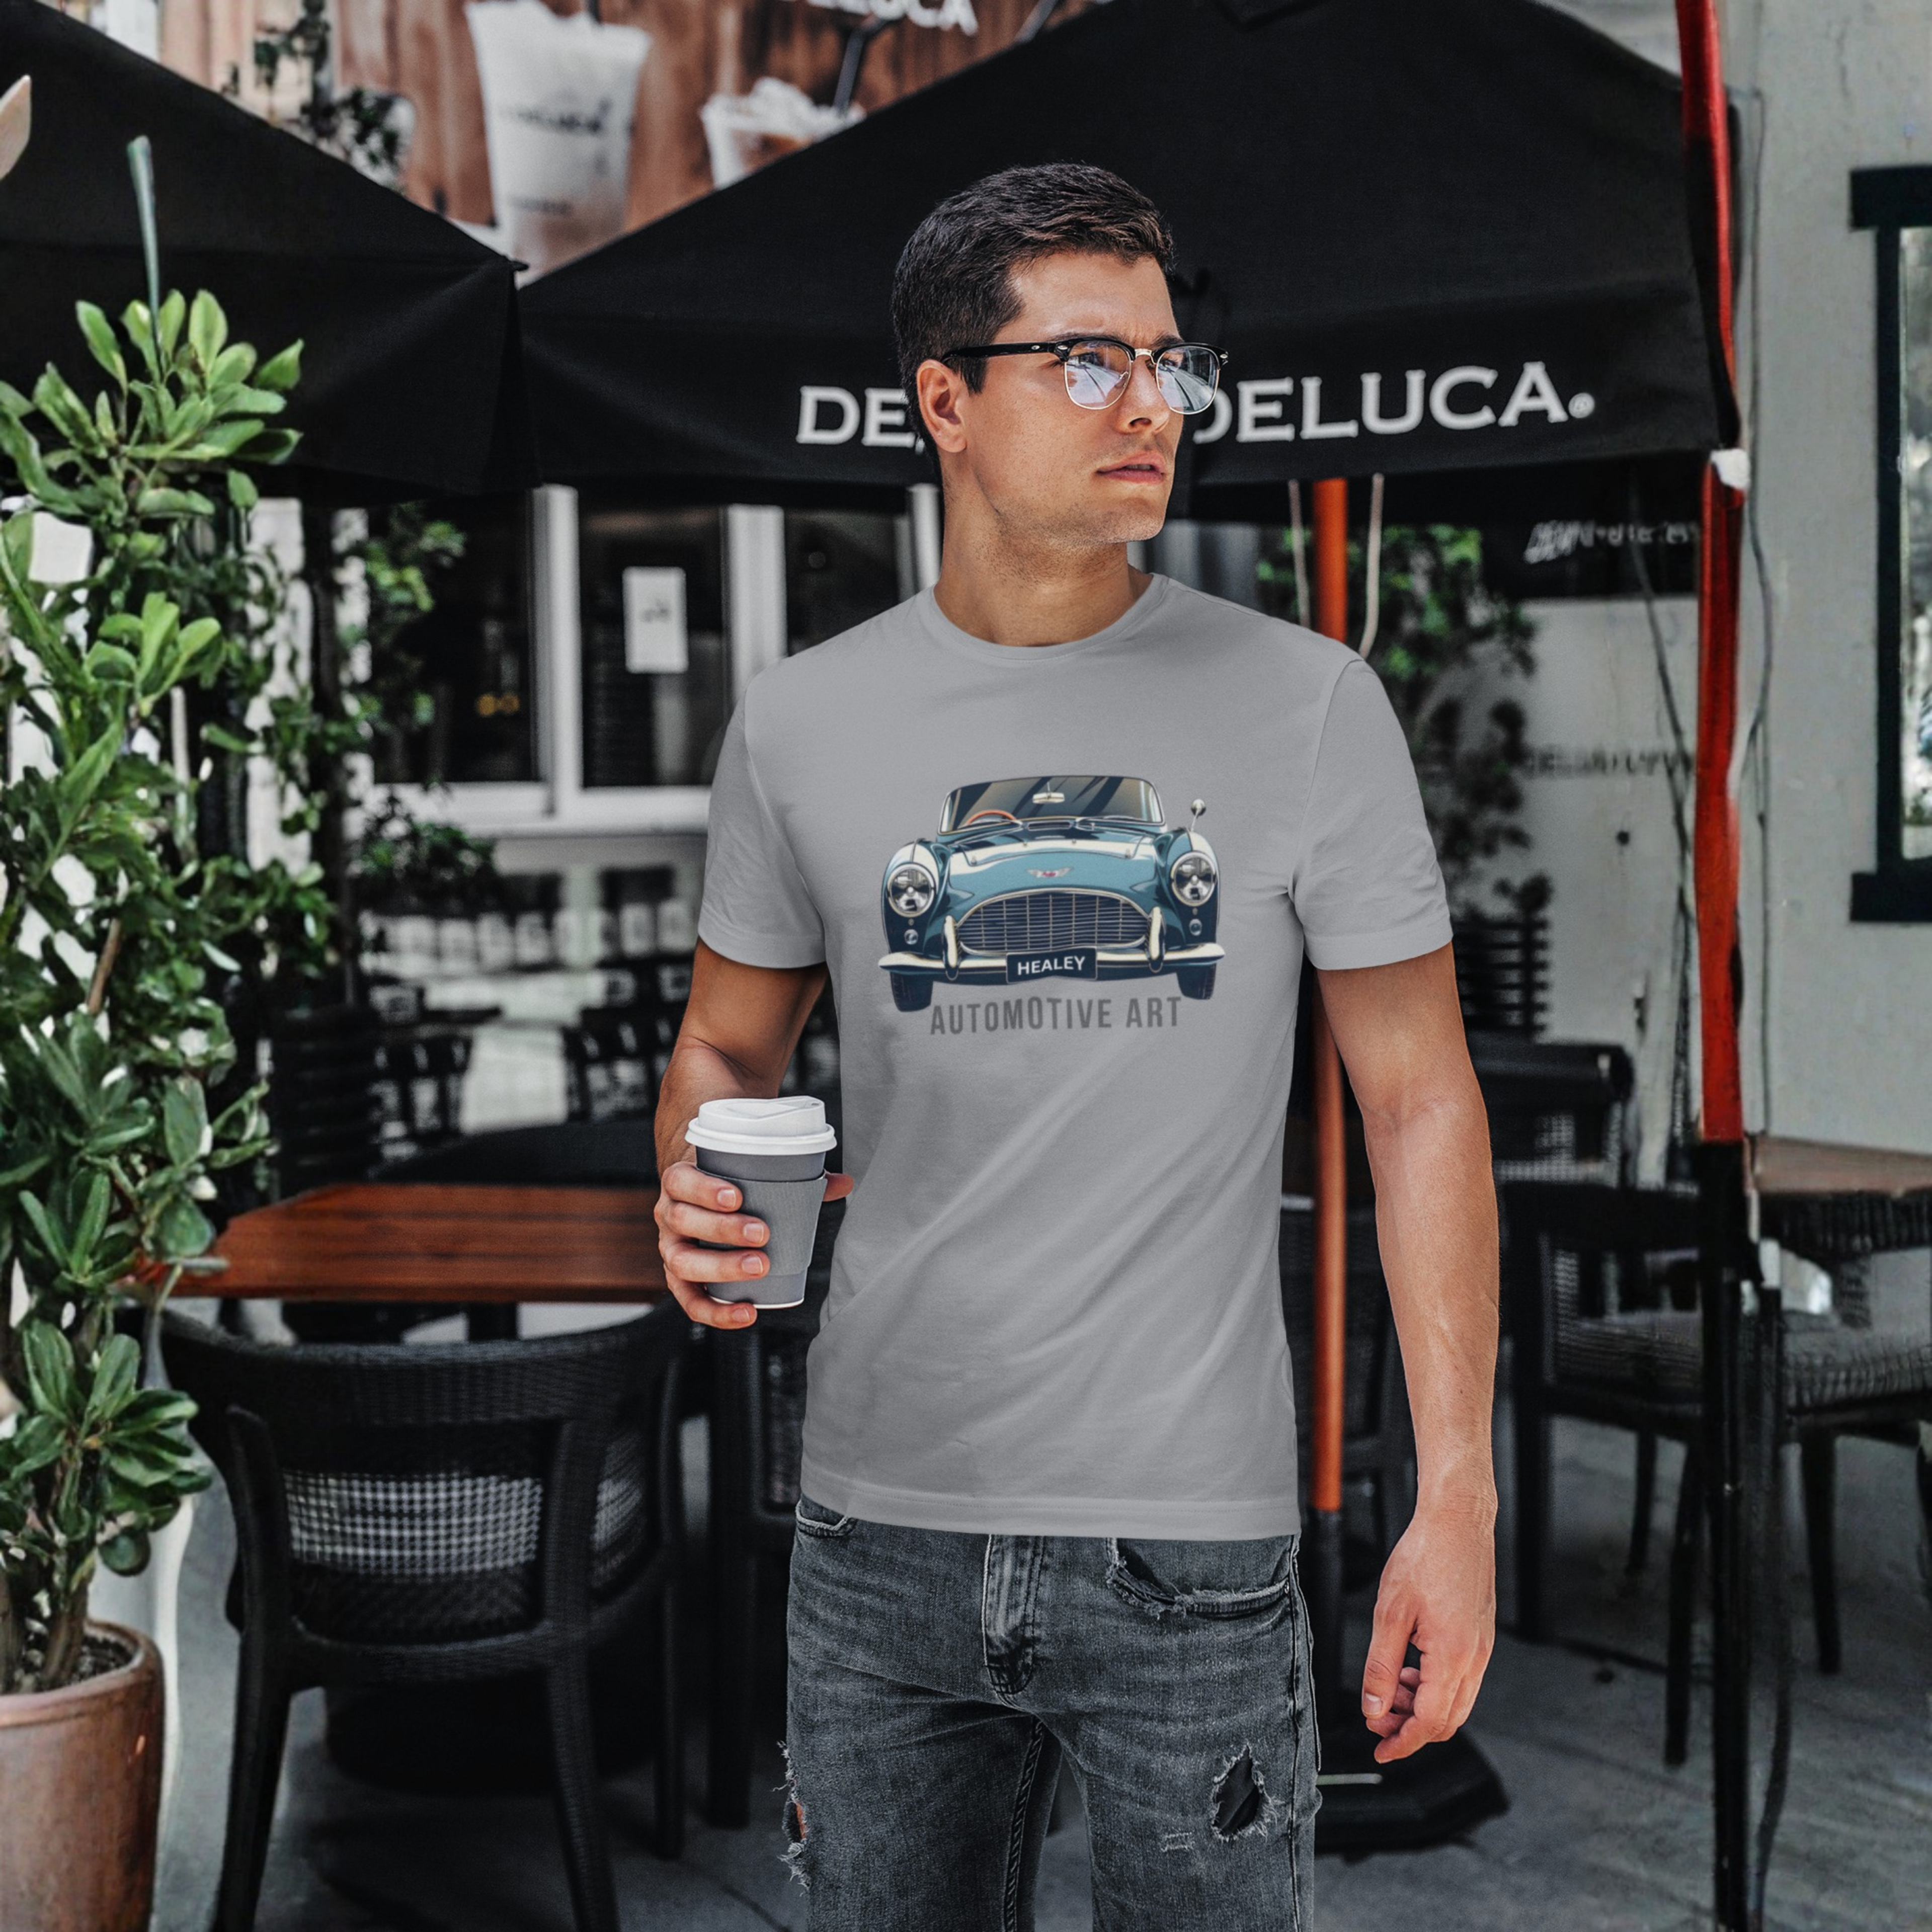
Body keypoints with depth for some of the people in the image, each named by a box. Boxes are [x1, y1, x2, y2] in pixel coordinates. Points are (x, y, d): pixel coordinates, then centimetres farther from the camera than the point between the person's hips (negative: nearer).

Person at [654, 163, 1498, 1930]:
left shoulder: (1307, 706, -2)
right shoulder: (800, 728, 2)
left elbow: (1419, 1099, -1)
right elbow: (728, 1046, 13)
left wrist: (1457, 1490, -6)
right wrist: (700, 1192, -11)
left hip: (1190, 1537, -1)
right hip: (883, 1532, 2)